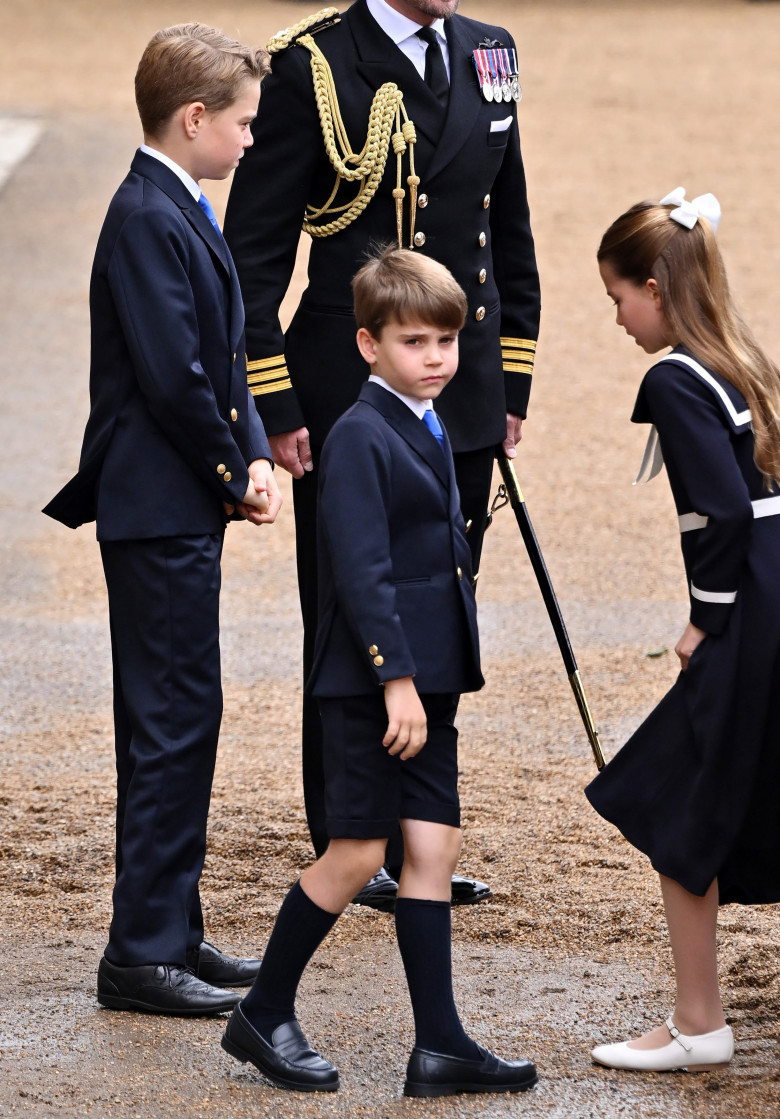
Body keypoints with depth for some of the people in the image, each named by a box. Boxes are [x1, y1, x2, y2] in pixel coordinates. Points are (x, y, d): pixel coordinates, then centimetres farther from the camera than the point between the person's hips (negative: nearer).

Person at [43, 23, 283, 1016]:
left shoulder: (181, 213, 15)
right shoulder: (147, 218, -17)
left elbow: (221, 359, 16)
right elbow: (172, 375, -22)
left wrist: (253, 456, 1)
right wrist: (231, 476, -10)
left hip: (181, 510, 10)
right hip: (159, 511, -10)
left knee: (174, 726, 14)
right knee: (174, 723, -8)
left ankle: (170, 933, 22)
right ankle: (143, 954, -4)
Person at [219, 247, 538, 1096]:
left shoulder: (429, 430, 14)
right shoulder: (360, 437, -14)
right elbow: (361, 571, -19)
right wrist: (396, 679, -23)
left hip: (425, 675, 8)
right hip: (369, 676, -8)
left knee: (434, 845, 5)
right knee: (357, 853, -3)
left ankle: (439, 1044, 6)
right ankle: (263, 1017, 13)